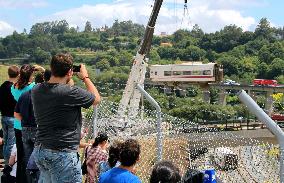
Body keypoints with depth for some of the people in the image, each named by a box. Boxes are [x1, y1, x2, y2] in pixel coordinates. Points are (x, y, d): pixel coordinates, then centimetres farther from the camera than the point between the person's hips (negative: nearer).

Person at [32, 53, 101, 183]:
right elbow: (96, 99, 0)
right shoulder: (71, 93, -18)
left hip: (39, 150, 8)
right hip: (62, 153, -8)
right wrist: (85, 77, 12)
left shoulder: (36, 91, 2)